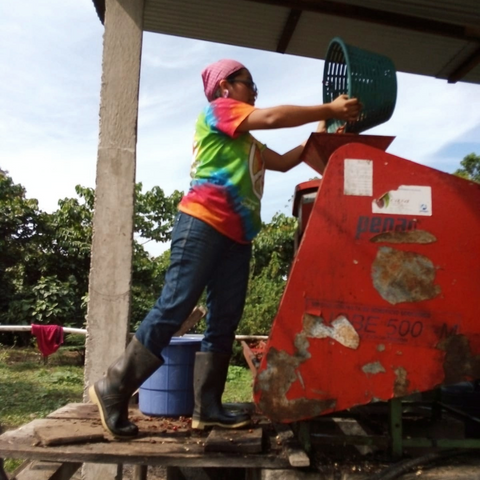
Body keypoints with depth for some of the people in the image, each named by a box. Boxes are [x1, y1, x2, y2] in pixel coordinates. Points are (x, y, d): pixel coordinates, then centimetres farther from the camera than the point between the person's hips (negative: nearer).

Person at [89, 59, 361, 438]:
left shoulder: (246, 141, 31)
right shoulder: (218, 109, 6)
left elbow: (284, 161, 27)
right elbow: (274, 117, -7)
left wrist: (320, 132, 20)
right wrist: (330, 109, -1)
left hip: (237, 236, 10)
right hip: (203, 224, -9)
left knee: (225, 323, 3)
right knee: (173, 309, -13)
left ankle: (208, 406, 6)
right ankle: (114, 389, -5)